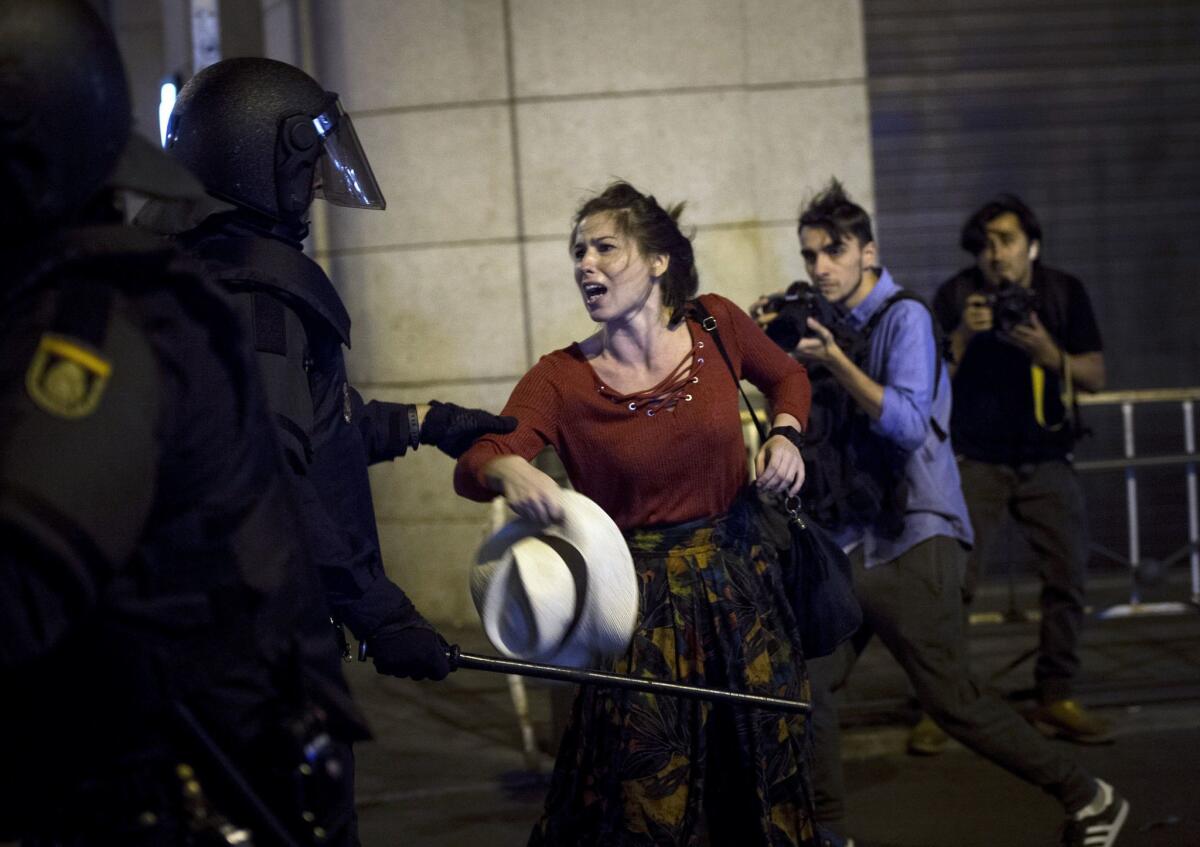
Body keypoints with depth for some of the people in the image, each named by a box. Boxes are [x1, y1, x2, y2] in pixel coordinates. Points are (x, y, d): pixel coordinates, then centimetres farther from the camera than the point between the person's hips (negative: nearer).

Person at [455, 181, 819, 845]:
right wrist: (508, 471, -42)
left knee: (761, 789, 13)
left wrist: (784, 433, -2)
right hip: (639, 605, -2)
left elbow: (785, 376, 18)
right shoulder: (561, 379, -9)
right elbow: (471, 469, -19)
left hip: (736, 585, 3)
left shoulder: (715, 325, -3)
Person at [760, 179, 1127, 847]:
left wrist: (834, 362, -27)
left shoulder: (904, 317, -10)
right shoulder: (835, 323, 12)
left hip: (912, 541, -7)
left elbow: (907, 424, -20)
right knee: (807, 685, 1)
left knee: (952, 700, -4)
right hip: (853, 541, 7)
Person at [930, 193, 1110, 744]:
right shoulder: (957, 295, -3)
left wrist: (1051, 354, -17)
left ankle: (1056, 699, 10)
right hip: (977, 462, -2)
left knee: (1068, 575, -2)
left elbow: (1095, 376, 2)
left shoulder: (1064, 292, 3)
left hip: (1046, 460, 2)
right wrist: (963, 336, -22)